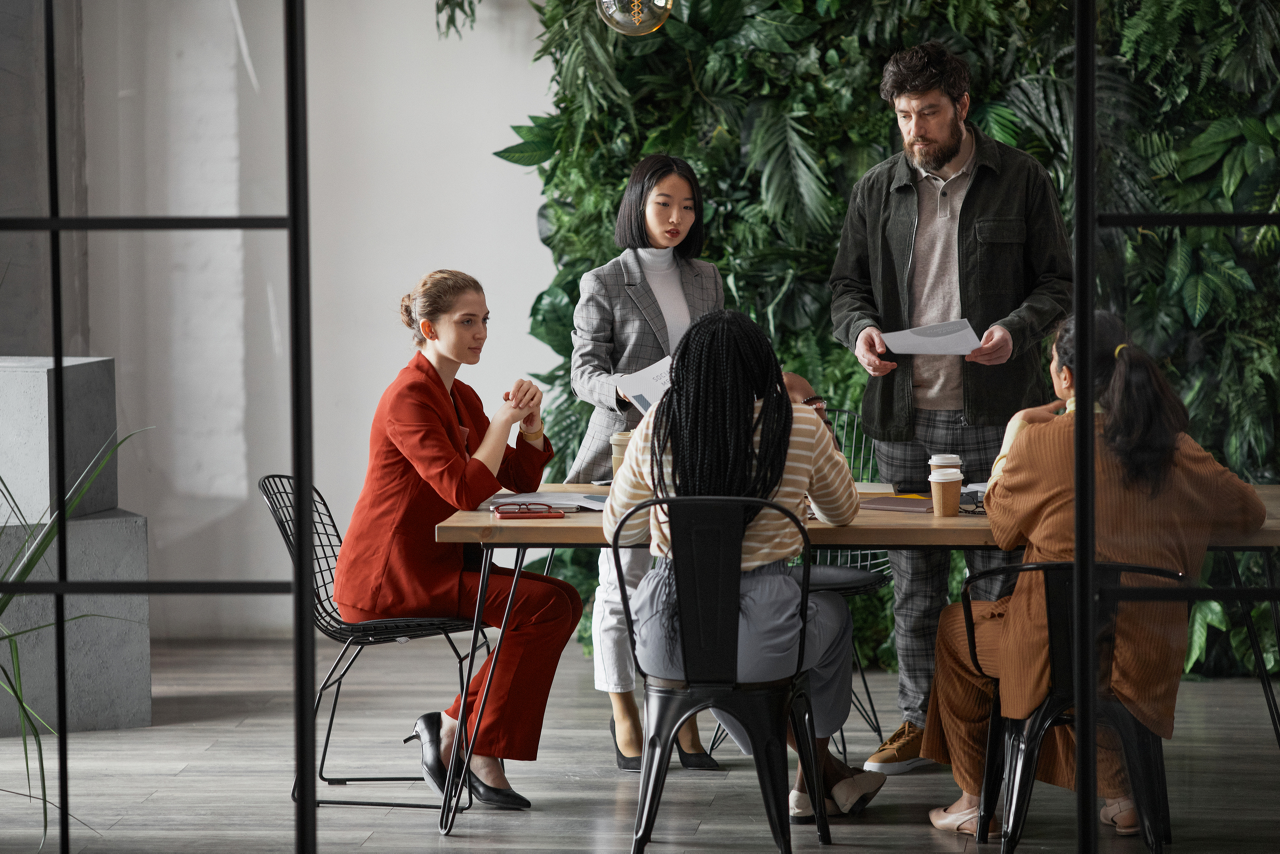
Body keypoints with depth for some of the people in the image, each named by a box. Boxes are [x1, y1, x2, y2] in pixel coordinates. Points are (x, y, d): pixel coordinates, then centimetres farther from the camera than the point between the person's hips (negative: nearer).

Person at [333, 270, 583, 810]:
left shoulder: (460, 398, 15)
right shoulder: (409, 398, -15)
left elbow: (522, 480, 14)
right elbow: (465, 492, -26)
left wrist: (531, 421, -3)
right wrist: (502, 422, -16)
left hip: (431, 567, 10)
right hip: (385, 580, -9)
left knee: (562, 600, -2)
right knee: (547, 604, -18)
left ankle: (454, 726, 1)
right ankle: (480, 752, -8)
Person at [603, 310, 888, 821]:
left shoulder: (655, 429, -1)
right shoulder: (800, 428, -5)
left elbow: (617, 529, 11)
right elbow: (843, 513, 13)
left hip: (664, 643, 2)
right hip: (759, 642, -2)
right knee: (832, 613, 33)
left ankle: (826, 775, 44)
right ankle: (813, 777, 50)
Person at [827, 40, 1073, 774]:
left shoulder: (1022, 181, 2)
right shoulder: (877, 191, 10)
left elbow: (1058, 281, 4)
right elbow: (847, 283, 16)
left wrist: (1016, 330, -16)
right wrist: (860, 328, -7)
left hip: (994, 409, -3)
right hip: (905, 411, 3)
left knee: (1001, 568, -1)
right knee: (913, 575, 7)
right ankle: (920, 720, 15)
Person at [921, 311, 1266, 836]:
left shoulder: (1040, 441, -12)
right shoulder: (1172, 448, -1)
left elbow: (1003, 528, 4)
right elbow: (1249, 511, 12)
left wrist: (1010, 446, 18)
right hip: (1151, 663, 4)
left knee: (955, 628, 25)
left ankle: (976, 801, 30)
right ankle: (1120, 795, 31)